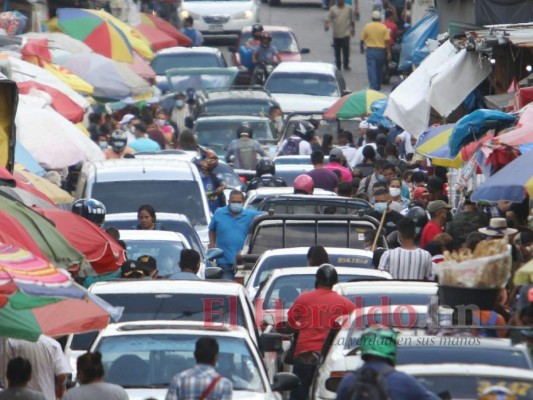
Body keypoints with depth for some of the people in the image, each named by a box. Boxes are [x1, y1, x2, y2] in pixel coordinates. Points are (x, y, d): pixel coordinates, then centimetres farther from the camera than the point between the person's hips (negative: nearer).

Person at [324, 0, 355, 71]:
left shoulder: (349, 9, 3)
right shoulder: (333, 9, 2)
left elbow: (352, 20, 11)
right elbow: (327, 18, -5)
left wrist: (353, 29, 15)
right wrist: (326, 25, -23)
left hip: (345, 33, -2)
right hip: (336, 34, 2)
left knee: (346, 50, -6)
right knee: (337, 52, 9)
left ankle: (346, 65, 6)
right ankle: (338, 66, 19)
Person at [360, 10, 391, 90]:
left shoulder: (367, 26, -1)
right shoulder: (383, 27, -3)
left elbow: (362, 39, 3)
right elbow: (387, 40, -7)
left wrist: (362, 48, 19)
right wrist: (388, 52, -2)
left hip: (370, 50, -1)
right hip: (381, 50, 1)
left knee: (371, 69, -4)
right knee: (379, 69, 15)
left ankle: (373, 85, -18)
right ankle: (378, 86, 24)